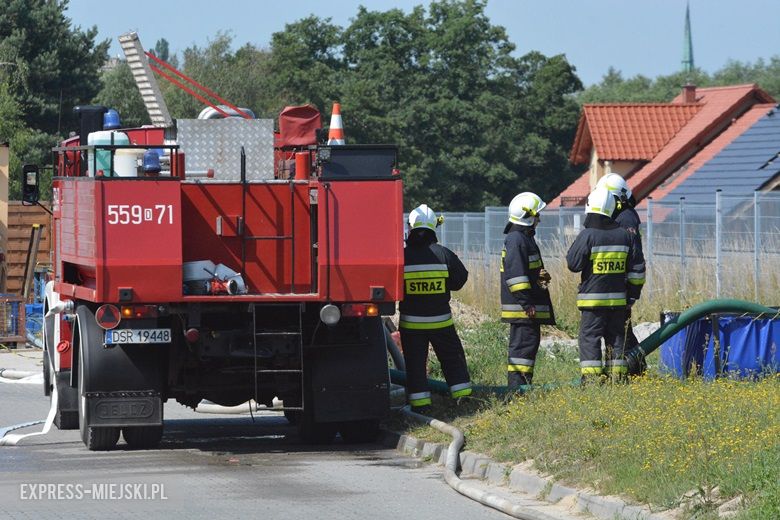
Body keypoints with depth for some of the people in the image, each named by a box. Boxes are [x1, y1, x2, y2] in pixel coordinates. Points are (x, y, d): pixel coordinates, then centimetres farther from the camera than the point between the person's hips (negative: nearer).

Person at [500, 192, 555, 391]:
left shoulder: (525, 238, 19)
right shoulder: (515, 240, -15)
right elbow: (515, 274, -22)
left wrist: (542, 276, 12)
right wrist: (526, 303, -23)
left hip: (529, 305, 11)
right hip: (521, 307, -11)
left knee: (530, 341, 13)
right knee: (524, 341, -11)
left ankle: (524, 380, 19)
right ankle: (516, 383, -11)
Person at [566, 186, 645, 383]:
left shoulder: (587, 236, -13)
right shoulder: (625, 235, 4)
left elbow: (573, 264, -8)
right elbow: (637, 267, 9)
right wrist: (634, 292, 17)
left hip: (593, 298, -4)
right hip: (618, 298, 4)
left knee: (590, 337, 0)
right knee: (616, 337, 12)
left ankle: (591, 376, -7)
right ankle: (618, 376, 13)